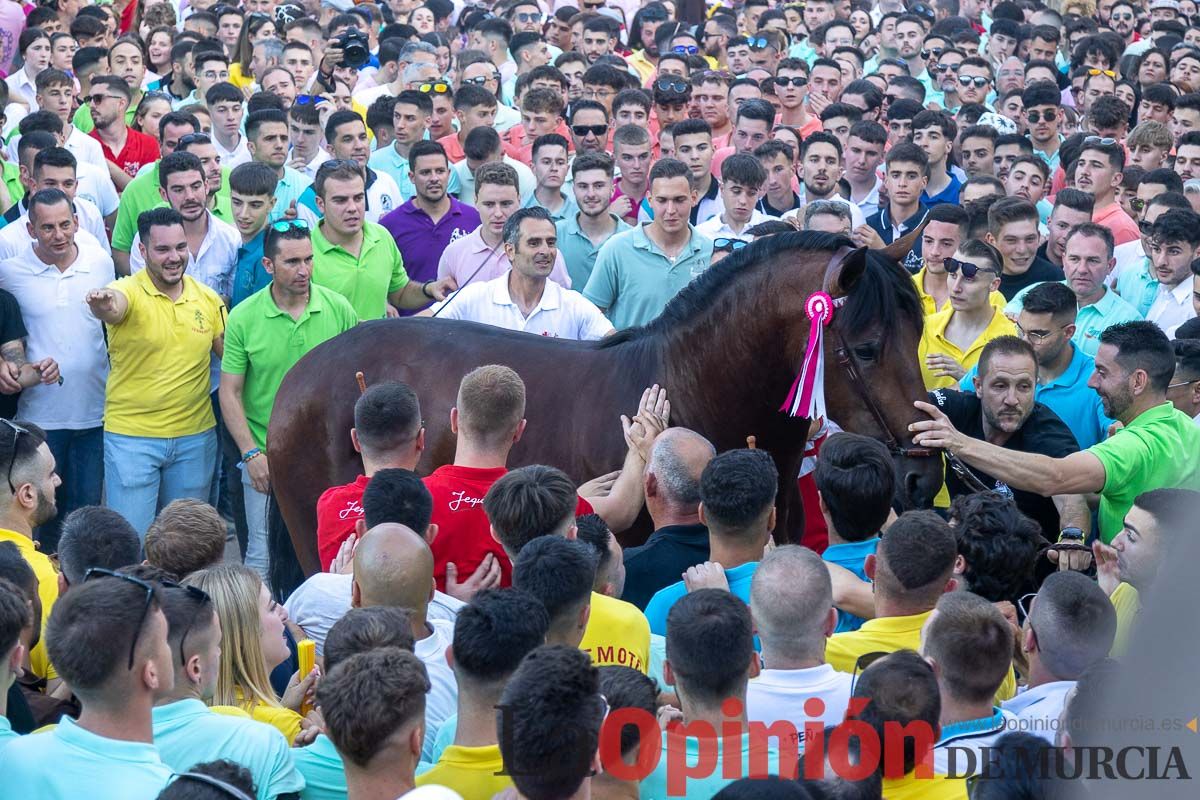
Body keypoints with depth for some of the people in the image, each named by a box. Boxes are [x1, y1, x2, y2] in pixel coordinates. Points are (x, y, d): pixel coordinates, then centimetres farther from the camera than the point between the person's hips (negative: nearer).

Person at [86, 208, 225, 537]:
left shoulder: (208, 299, 2)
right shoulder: (128, 293, -11)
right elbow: (114, 305, -35)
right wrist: (104, 305, -60)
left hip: (195, 436, 4)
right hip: (132, 438, -4)